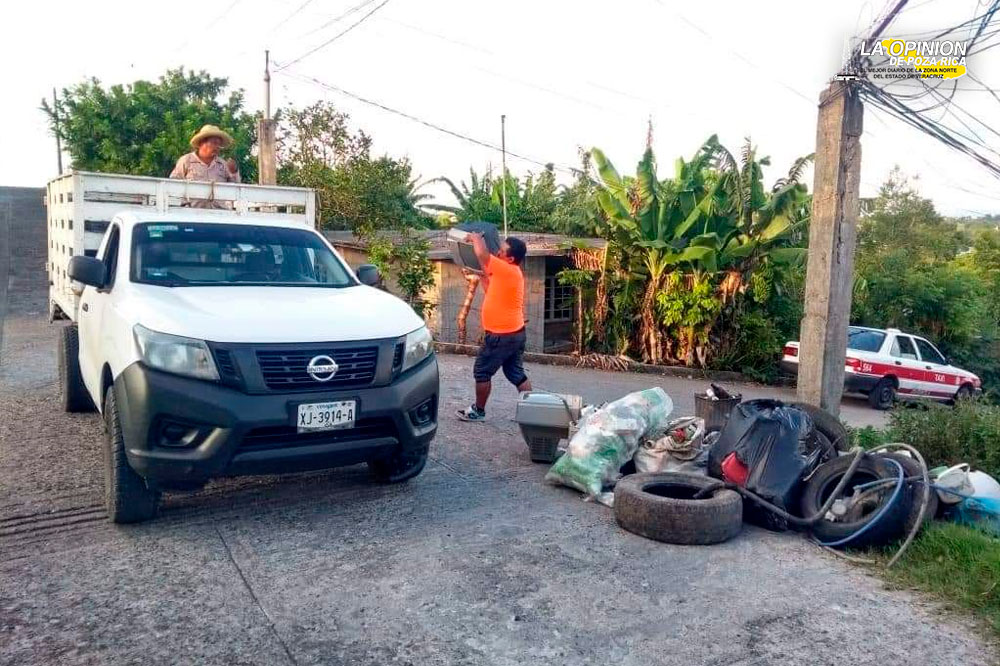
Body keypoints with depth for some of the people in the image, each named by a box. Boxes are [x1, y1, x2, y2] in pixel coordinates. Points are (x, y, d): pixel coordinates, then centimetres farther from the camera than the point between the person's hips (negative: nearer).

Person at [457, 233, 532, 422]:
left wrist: (475, 238, -7)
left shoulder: (507, 270, -19)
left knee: (482, 372, 5)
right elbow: (493, 291, 22)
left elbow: (482, 254, -25)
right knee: (516, 373, 14)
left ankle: (478, 411, 16)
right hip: (515, 333, 9)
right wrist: (483, 275, 17)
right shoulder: (510, 272, 11)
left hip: (501, 335, -9)